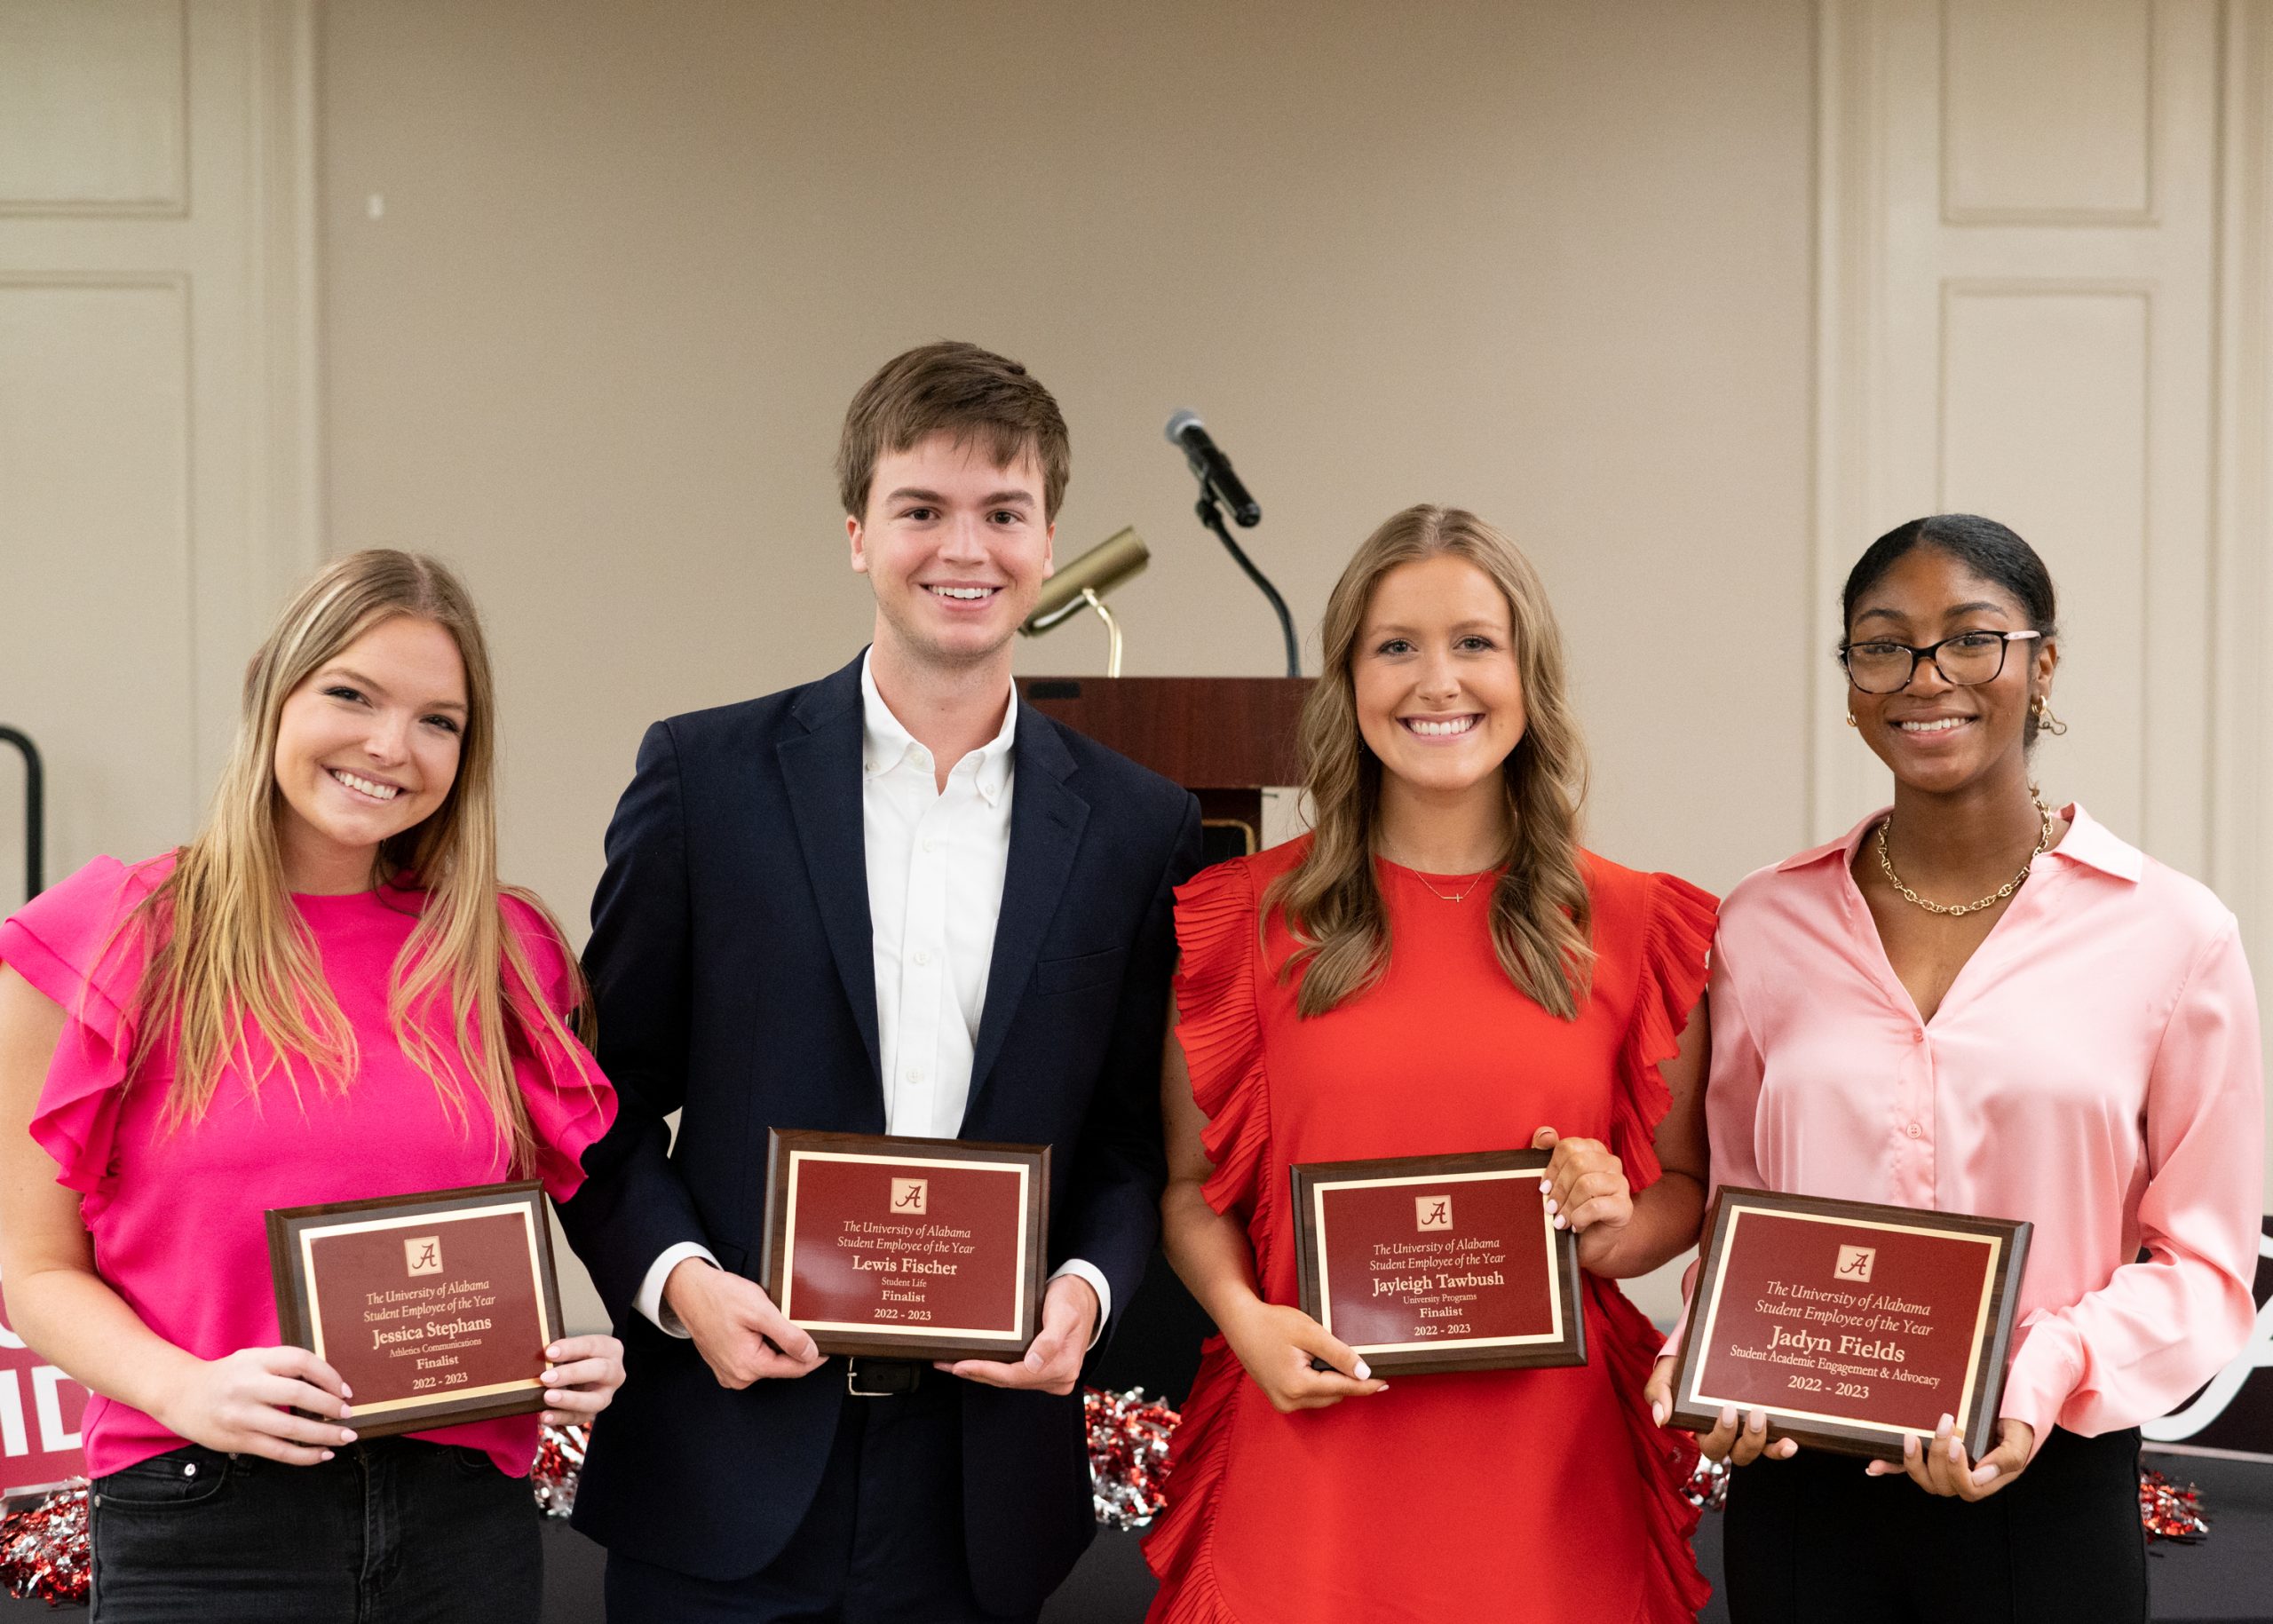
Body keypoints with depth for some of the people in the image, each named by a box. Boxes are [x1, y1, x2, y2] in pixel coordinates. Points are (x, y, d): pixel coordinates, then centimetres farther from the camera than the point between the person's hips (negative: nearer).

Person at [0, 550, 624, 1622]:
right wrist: (186, 1391, -17)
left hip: (465, 1521, 3)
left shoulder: (506, 960, 7)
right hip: (205, 1528, -3)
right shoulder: (108, 942, -2)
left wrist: (576, 1360, -2)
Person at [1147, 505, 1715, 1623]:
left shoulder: (1633, 929, 3)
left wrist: (1617, 1229, -9)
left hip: (1549, 1461, 1)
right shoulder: (1249, 919, 2)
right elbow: (1188, 1183, 7)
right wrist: (1245, 1316, -11)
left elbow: (1688, 1184, 12)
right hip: (1307, 1444, 0)